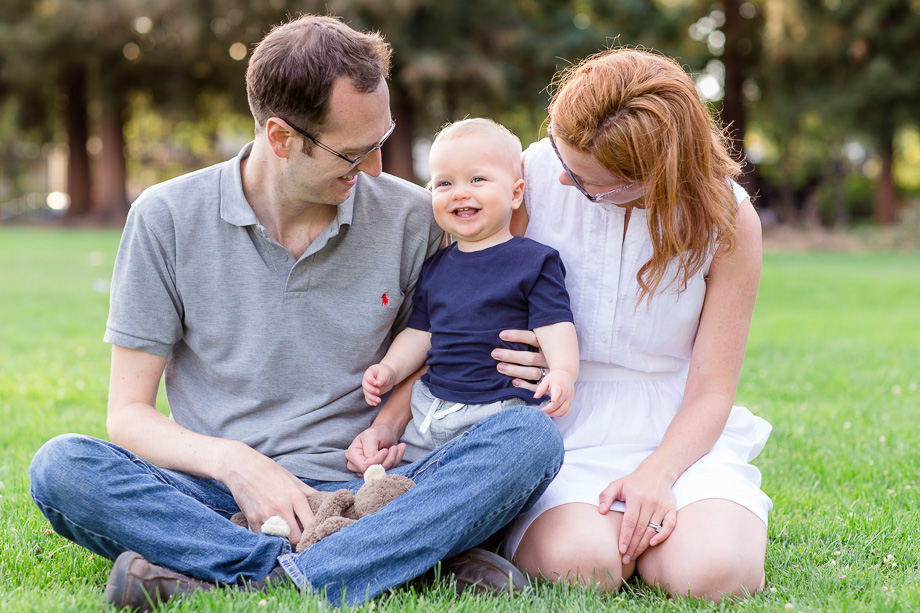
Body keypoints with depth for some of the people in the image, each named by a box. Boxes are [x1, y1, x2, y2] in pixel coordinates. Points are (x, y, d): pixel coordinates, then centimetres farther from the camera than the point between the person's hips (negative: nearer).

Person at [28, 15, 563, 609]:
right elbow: (129, 413, 0)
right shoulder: (167, 218, -1)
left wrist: (390, 425, -7)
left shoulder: (411, 218, 2)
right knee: (60, 466, -28)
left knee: (532, 436, -24)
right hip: (223, 493, 0)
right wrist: (232, 462, -18)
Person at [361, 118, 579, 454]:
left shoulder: (534, 261, -1)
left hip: (498, 410, -4)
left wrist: (563, 371, -26)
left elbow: (553, 323, -9)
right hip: (429, 406, 5)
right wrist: (390, 368, 6)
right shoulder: (436, 267, 15)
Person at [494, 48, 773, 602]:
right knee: (579, 565, -32)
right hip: (555, 430, 0)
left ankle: (644, 517, 6)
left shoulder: (727, 219, -8)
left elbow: (711, 391, -6)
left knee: (709, 573, -30)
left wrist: (655, 474, -23)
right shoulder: (536, 173, -6)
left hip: (676, 434, 0)